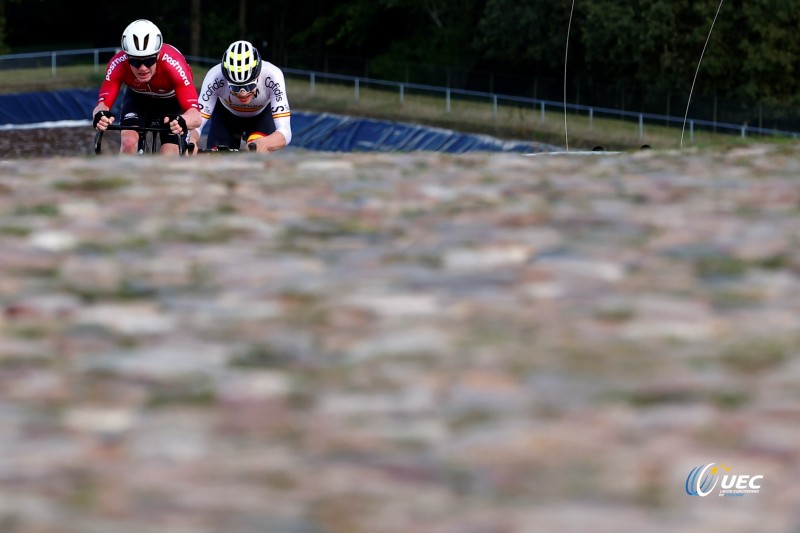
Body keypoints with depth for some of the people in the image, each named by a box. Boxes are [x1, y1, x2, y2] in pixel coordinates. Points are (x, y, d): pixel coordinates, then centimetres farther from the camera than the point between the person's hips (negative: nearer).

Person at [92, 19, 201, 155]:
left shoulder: (173, 64, -40)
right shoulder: (118, 64, -34)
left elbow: (196, 115, -45)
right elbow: (103, 104, -39)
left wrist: (181, 121, -69)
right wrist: (100, 115, -64)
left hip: (172, 102, -1)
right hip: (138, 99, 2)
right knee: (129, 142, -27)